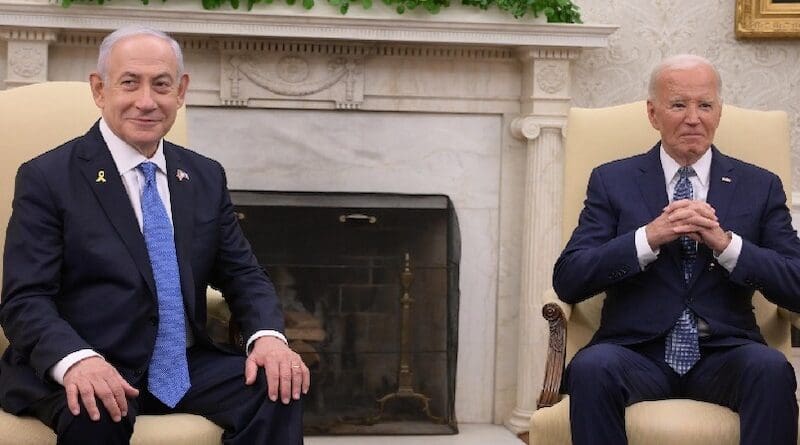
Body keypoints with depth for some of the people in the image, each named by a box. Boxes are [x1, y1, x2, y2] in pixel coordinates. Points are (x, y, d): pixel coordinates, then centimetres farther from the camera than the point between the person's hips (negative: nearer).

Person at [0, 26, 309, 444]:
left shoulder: (206, 177, 13)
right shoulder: (47, 177, -3)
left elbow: (242, 275, 14)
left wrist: (268, 336, -9)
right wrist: (75, 360, -31)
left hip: (186, 367, 4)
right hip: (90, 375, -4)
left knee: (279, 388, -20)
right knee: (93, 411, -36)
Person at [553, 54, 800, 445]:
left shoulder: (760, 187, 12)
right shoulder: (612, 181, 10)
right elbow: (567, 281, -2)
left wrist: (726, 243, -12)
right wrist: (649, 237, -14)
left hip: (723, 356, 1)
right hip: (637, 352, -1)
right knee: (590, 368, -33)